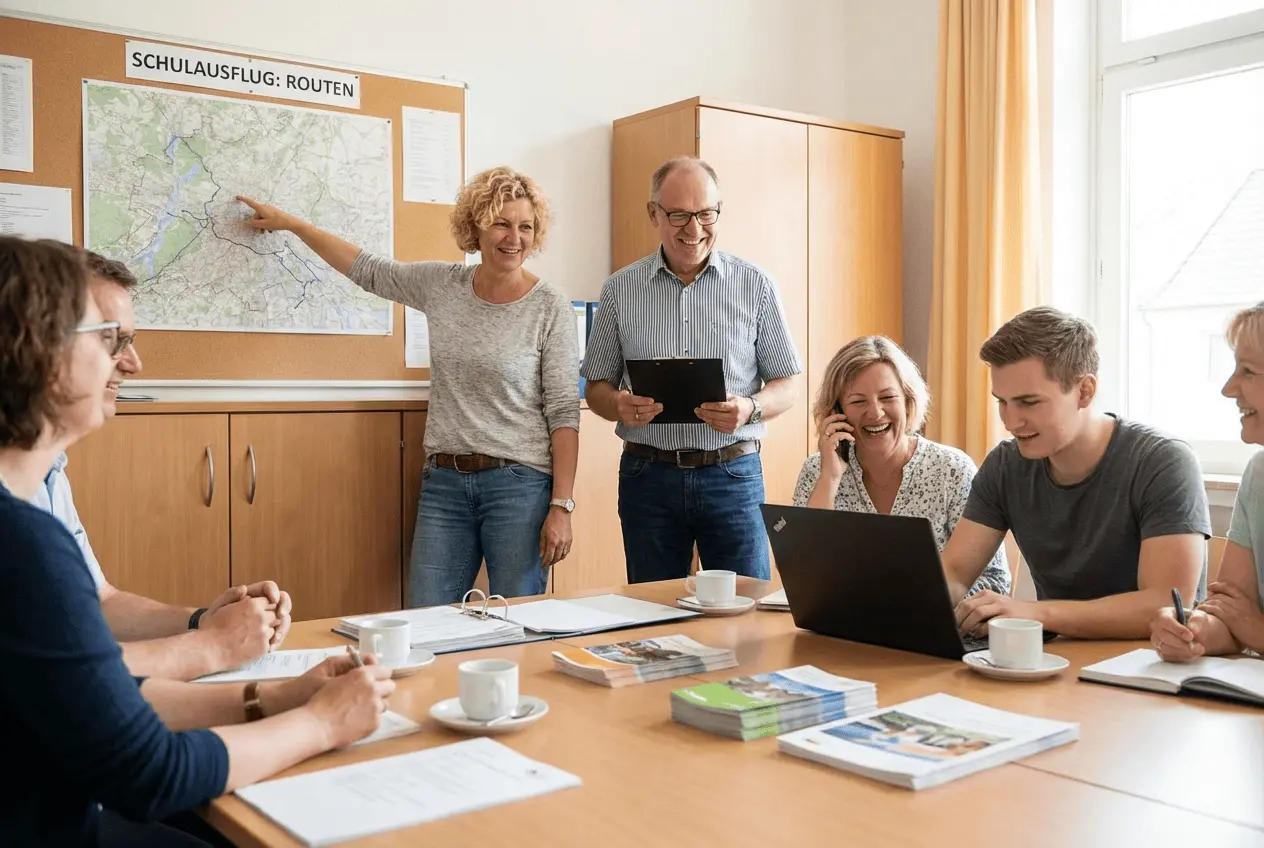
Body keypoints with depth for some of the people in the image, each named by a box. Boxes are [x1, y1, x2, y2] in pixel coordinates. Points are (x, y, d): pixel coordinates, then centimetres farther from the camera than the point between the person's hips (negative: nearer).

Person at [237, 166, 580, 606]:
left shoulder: (551, 308, -6)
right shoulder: (441, 285, 6)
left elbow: (564, 413, -7)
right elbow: (366, 269, 21)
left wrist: (561, 506, -12)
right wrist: (290, 223, 28)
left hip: (518, 484, -4)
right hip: (443, 481, 4)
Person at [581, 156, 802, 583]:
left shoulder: (755, 286, 2)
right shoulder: (620, 291, 5)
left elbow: (785, 387, 5)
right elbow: (596, 387, 10)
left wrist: (749, 409, -17)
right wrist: (619, 405, -13)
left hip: (732, 473, -1)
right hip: (647, 473, 1)